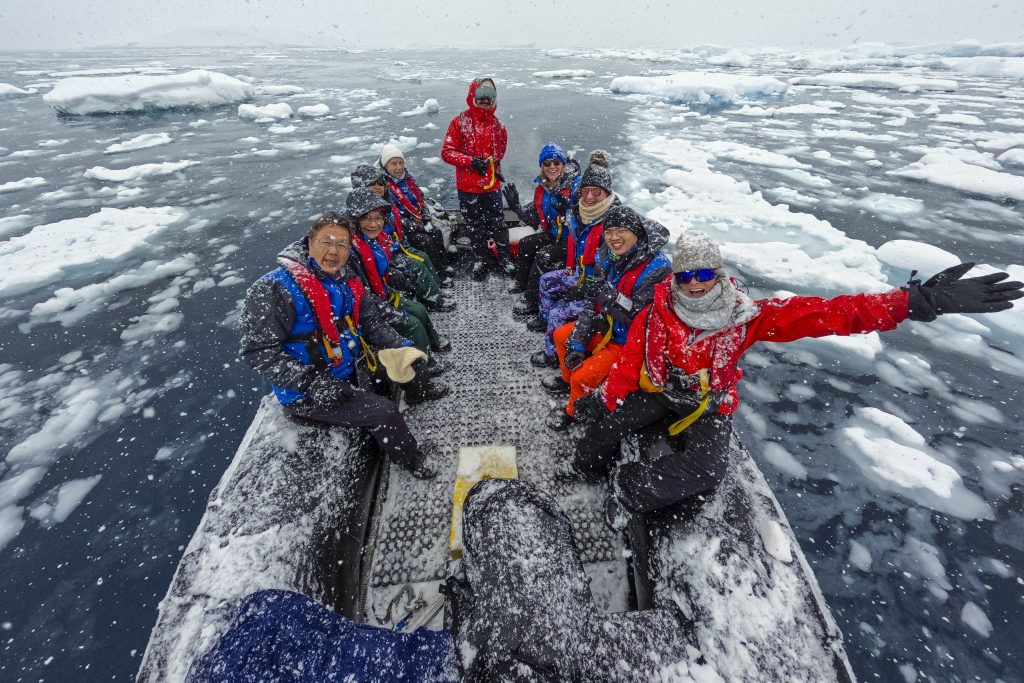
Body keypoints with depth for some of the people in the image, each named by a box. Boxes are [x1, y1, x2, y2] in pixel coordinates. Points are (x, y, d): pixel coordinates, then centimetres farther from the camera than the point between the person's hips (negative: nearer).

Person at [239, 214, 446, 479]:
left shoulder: (349, 283, 3)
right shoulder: (273, 289, -17)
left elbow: (374, 325, 7)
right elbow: (258, 351, -19)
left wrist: (403, 348, -11)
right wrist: (311, 383, -27)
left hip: (352, 375, 7)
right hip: (308, 395, -7)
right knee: (384, 412, -20)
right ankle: (417, 465, 5)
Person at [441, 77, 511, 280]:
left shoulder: (498, 126, 7)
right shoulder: (460, 122, -3)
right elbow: (447, 152, -6)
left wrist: (495, 167, 8)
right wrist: (471, 161, -17)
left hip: (492, 185, 2)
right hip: (468, 186, -1)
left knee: (497, 223, 1)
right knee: (475, 226, 10)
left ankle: (505, 258, 18)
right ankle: (480, 260, 27)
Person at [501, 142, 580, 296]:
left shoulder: (575, 184, -16)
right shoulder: (542, 186, 4)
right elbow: (535, 220, 6)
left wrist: (567, 211, -40)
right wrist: (516, 206, -6)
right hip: (555, 234, 7)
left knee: (545, 256, -23)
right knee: (525, 244, -4)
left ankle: (534, 297, -8)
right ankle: (520, 284, 10)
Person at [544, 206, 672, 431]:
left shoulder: (657, 268, -26)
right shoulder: (606, 259, -5)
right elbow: (591, 304, -3)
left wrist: (607, 294, -33)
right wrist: (577, 344, -9)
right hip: (607, 328, 8)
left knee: (583, 377, -19)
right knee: (561, 335, 14)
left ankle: (574, 411, 15)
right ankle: (568, 380, 38)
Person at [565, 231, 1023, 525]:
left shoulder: (744, 316, -17)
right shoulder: (655, 317, -13)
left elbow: (821, 314, -23)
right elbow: (629, 363, -11)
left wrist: (915, 302, -32)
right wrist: (606, 398, -23)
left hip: (709, 406, -1)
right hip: (658, 392, 1)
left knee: (706, 471, -27)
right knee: (603, 416, -19)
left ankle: (630, 487, -7)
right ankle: (589, 465, 12)